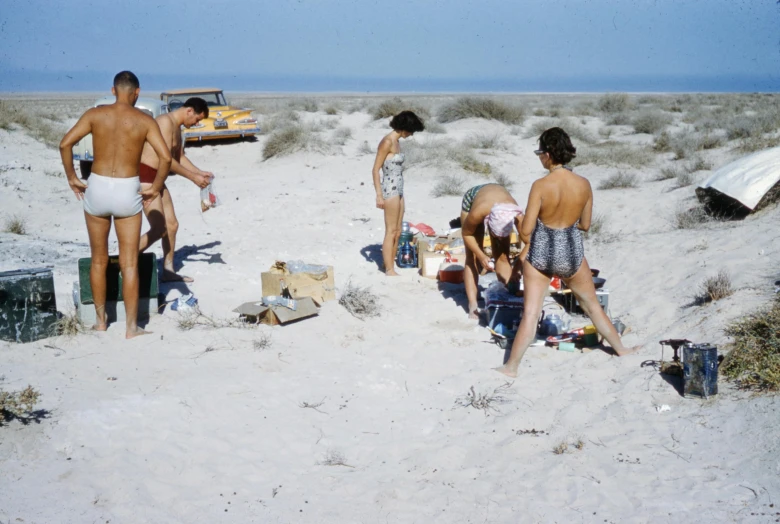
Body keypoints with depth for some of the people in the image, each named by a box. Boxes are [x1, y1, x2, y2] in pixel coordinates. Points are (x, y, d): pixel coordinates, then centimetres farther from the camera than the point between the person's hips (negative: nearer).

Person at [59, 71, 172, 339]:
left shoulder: (95, 114, 1)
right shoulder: (144, 120, -2)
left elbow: (65, 143, -8)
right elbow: (165, 157, -12)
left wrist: (71, 177, 3)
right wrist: (156, 187, 1)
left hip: (97, 188, 2)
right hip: (127, 191, -1)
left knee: (99, 261, 17)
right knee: (129, 264, 5)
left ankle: (101, 321, 25)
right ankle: (131, 327, 6)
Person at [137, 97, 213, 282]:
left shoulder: (177, 127, 15)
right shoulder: (166, 122, -17)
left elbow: (180, 157, 24)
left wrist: (200, 173, 12)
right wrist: (193, 178, -16)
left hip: (157, 178, 10)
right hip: (145, 176, -10)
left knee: (172, 225, 12)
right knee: (159, 229, -14)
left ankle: (168, 271, 20)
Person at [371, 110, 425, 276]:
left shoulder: (396, 142, 12)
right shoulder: (387, 142, -13)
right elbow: (375, 170, -14)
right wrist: (379, 195, -18)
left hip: (398, 189, 9)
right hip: (390, 189, -9)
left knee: (397, 232, 11)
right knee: (391, 231, -4)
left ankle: (391, 268, 17)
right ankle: (389, 270, 1)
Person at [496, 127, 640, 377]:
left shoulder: (541, 186, -19)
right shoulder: (584, 184, -8)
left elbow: (526, 230, -16)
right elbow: (585, 224, 4)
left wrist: (527, 245, 5)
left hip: (540, 253, -3)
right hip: (572, 253, 3)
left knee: (530, 314, 4)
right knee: (592, 305, 23)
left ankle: (511, 366, 10)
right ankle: (620, 348, 37)